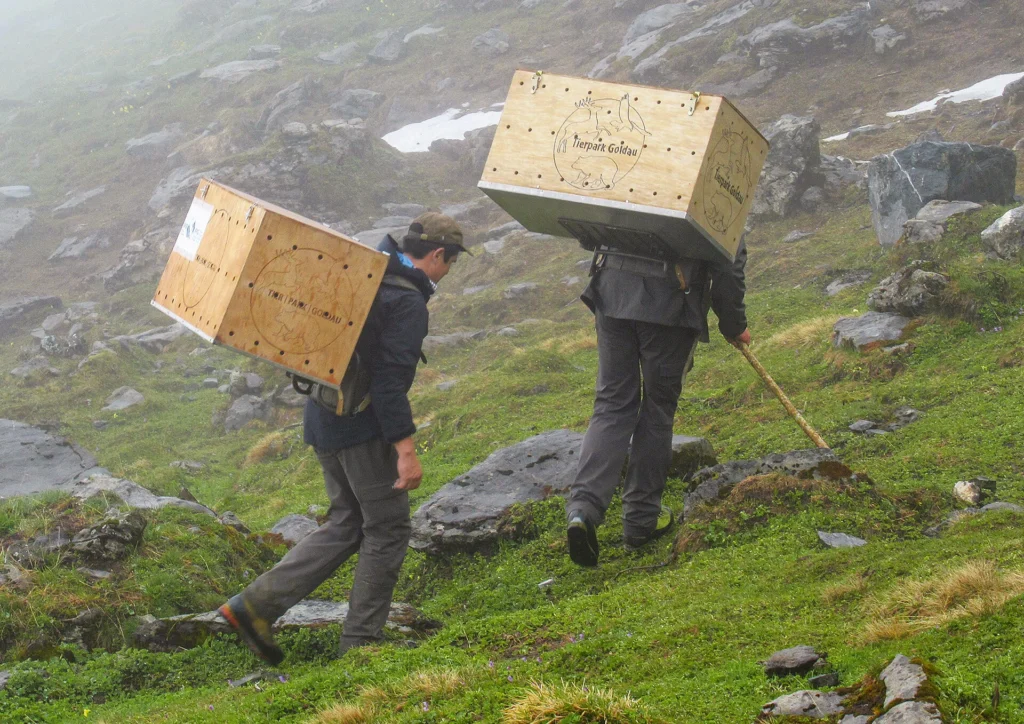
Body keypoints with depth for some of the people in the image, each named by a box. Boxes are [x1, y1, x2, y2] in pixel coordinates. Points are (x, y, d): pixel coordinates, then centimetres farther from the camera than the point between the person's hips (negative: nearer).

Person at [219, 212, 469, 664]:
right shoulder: (407, 300, -16)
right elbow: (390, 379, -22)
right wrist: (405, 449, -23)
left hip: (325, 418, 9)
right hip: (363, 427, -9)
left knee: (345, 525, 16)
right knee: (389, 530, 4)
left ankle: (256, 605, 7)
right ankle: (360, 640, 8)